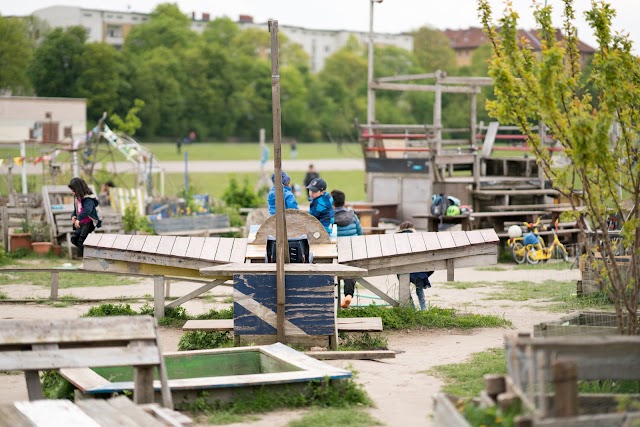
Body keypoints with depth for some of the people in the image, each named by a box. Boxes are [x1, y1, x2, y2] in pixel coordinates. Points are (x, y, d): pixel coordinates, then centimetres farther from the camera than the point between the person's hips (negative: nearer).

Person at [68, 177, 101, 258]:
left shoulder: (88, 199, -20)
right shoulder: (77, 198, 9)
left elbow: (87, 210, -36)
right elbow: (76, 209, 18)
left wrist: (79, 219, -46)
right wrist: (73, 216, -4)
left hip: (88, 223, -9)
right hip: (81, 223, 9)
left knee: (81, 241, -10)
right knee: (74, 238, 5)